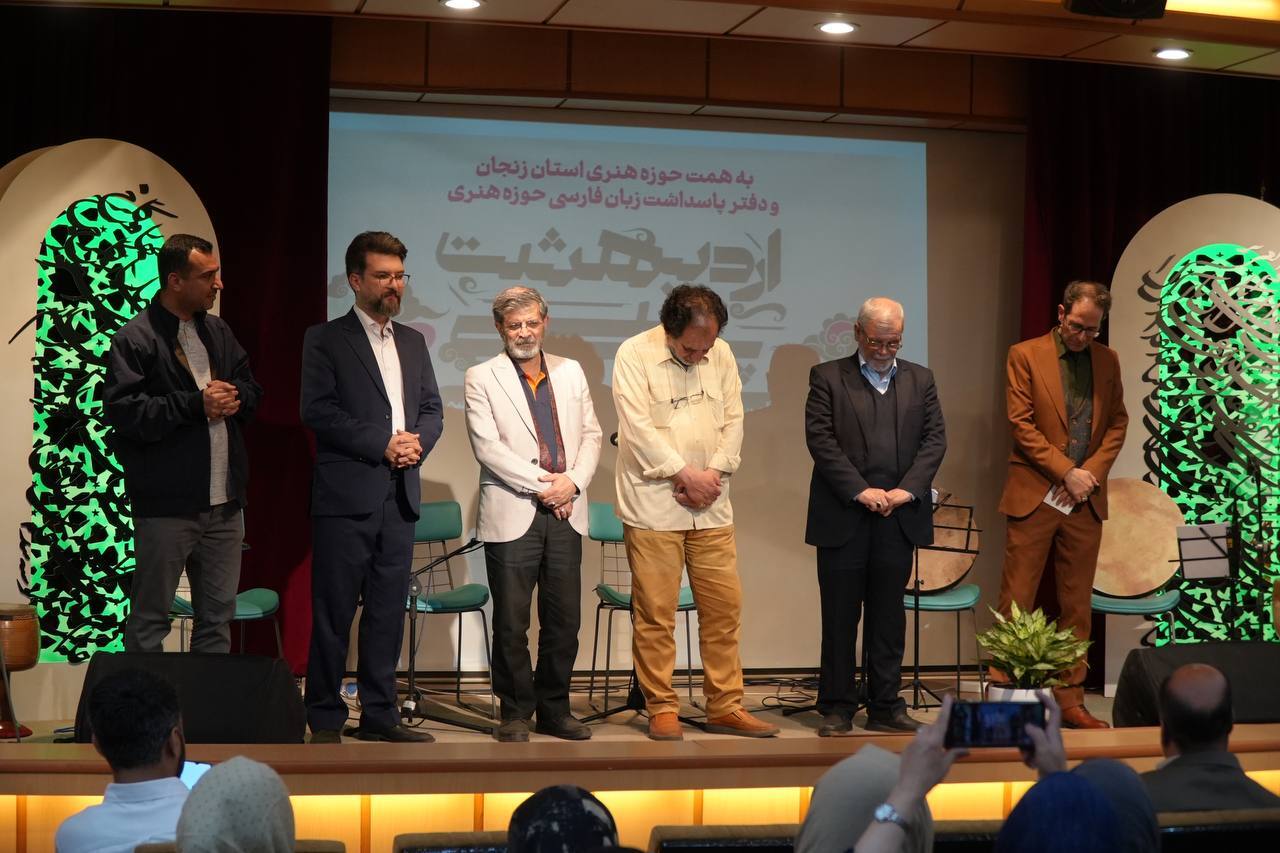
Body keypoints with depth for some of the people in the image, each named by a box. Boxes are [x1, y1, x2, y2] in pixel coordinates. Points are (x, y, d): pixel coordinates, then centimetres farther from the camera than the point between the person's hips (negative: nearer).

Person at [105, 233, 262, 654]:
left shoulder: (218, 332, 14)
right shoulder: (135, 339, -9)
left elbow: (251, 389, 21)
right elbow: (121, 411, -18)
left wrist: (235, 398, -3)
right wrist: (196, 404, -19)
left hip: (224, 503, 7)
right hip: (167, 506, -7)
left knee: (217, 618, 13)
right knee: (150, 619, 1)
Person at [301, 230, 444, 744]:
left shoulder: (413, 342, 17)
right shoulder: (325, 340, -1)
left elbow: (432, 409, 17)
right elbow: (318, 411, -11)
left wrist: (417, 442, -5)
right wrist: (383, 445, -14)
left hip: (399, 495, 6)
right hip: (345, 495, -6)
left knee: (389, 610, 9)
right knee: (334, 611, -1)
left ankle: (379, 714, 17)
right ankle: (325, 719, 5)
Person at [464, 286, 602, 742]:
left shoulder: (570, 372, 15)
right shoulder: (481, 378, 1)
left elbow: (591, 434, 13)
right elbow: (487, 447, -8)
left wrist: (573, 481, -6)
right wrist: (544, 485, -12)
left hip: (565, 515, 4)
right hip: (512, 515, -4)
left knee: (564, 620, 6)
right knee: (511, 623, 0)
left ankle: (554, 709, 18)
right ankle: (515, 713, 12)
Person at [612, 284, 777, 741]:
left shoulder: (721, 354, 8)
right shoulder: (635, 354, -7)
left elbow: (733, 419, 8)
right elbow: (639, 427, -14)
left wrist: (713, 472, -7)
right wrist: (686, 473, -14)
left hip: (711, 507, 5)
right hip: (653, 504, -5)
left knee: (724, 605, 5)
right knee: (655, 612, -2)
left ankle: (725, 707, 14)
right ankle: (662, 709, 9)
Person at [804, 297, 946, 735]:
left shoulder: (920, 379, 13)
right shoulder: (827, 377, 3)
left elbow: (934, 438, 7)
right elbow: (820, 438, -6)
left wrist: (908, 489, -7)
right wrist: (860, 490, -13)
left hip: (899, 517, 3)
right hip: (843, 516, -3)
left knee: (889, 616, 7)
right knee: (840, 616, 3)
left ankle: (885, 707, 14)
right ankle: (837, 708, 10)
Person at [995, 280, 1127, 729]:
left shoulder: (1107, 360, 11)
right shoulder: (1025, 355, -3)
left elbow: (1117, 422, 11)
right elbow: (1022, 424, -8)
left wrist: (1091, 472, -5)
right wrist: (1067, 472, -13)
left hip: (1085, 501, 4)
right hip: (1034, 495, -4)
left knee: (1077, 607, 8)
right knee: (1016, 605, -3)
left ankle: (1070, 699, 14)